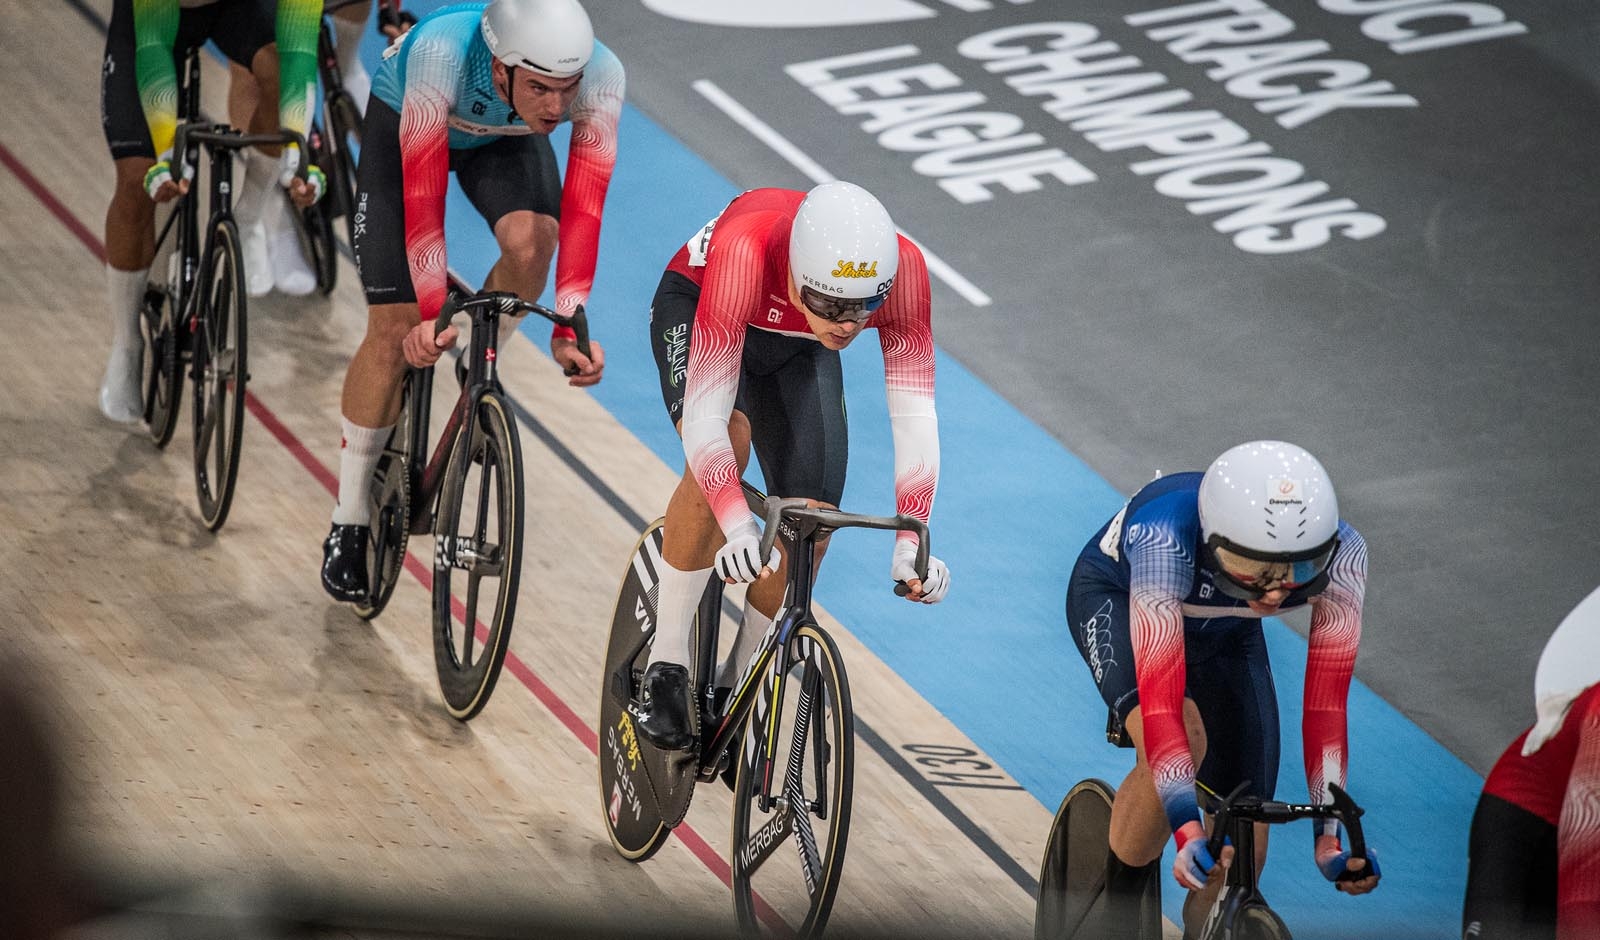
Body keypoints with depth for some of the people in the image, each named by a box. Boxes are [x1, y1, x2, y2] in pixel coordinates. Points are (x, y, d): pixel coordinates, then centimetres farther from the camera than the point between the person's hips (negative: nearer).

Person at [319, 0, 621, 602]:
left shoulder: (601, 75, -37)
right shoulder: (442, 53, -44)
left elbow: (582, 207, -35)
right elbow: (424, 196, -41)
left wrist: (568, 330, -41)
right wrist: (432, 317, -45)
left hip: (505, 140, 2)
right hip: (406, 124, -2)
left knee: (530, 240, -30)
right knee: (397, 331, -8)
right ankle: (348, 524, 7)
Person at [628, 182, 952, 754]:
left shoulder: (899, 268, -36)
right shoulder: (746, 250, -45)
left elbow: (914, 414, -33)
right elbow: (704, 417, -46)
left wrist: (911, 542, -45)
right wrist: (737, 529, -58)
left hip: (795, 349, 4)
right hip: (694, 311, -4)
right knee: (726, 441, -33)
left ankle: (735, 689, 14)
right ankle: (665, 664, -20)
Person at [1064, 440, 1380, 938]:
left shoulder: (1340, 554, -35)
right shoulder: (1166, 540, -44)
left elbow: (1326, 702, -32)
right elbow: (1161, 702, -49)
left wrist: (1331, 835, -38)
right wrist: (1190, 834, -56)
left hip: (1224, 632, 4)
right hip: (1116, 596, -3)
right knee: (1182, 742, -34)